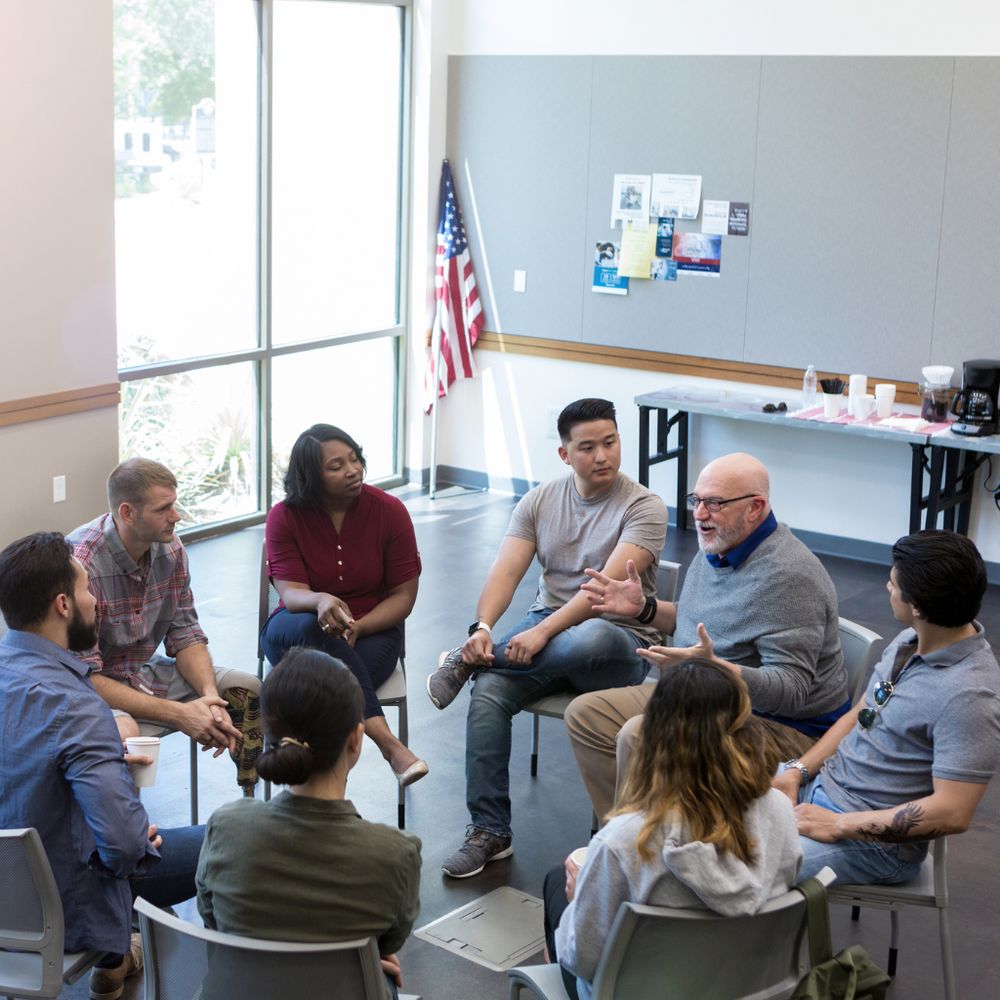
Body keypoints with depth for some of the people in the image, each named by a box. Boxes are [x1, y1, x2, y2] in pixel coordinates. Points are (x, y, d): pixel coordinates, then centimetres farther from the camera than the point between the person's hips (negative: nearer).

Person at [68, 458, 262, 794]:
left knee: (249, 691, -3)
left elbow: (184, 633, 2)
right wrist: (178, 714, -28)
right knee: (123, 732, -39)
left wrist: (210, 695, -18)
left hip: (146, 671, 7)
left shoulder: (170, 547, -4)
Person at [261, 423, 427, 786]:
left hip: (372, 631, 0)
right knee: (311, 626, -39)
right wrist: (320, 601, -40)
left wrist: (355, 628, -22)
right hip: (295, 632, 0)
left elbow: (403, 596, -4)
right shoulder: (285, 516, -6)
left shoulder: (389, 511, -5)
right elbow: (290, 592, -14)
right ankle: (386, 740, -46)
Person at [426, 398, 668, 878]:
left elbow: (607, 585, -20)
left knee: (590, 638, -41)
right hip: (547, 626, 4)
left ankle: (468, 661, -17)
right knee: (488, 691, -26)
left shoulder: (643, 507, -8)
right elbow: (506, 571, -3)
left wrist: (543, 632, -31)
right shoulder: (539, 501, 8)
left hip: (620, 639, -4)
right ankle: (489, 832, -15)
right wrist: (482, 628, -23)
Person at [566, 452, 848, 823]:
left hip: (779, 726, -10)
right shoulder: (717, 548, 6)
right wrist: (644, 607, 9)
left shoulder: (786, 576, -25)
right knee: (585, 713, 6)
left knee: (639, 736, -29)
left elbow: (791, 691, -29)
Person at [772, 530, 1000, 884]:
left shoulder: (968, 697, -25)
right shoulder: (910, 642, 3)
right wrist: (797, 772, 1)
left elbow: (952, 813, -27)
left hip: (875, 840, -9)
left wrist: (838, 825, -21)